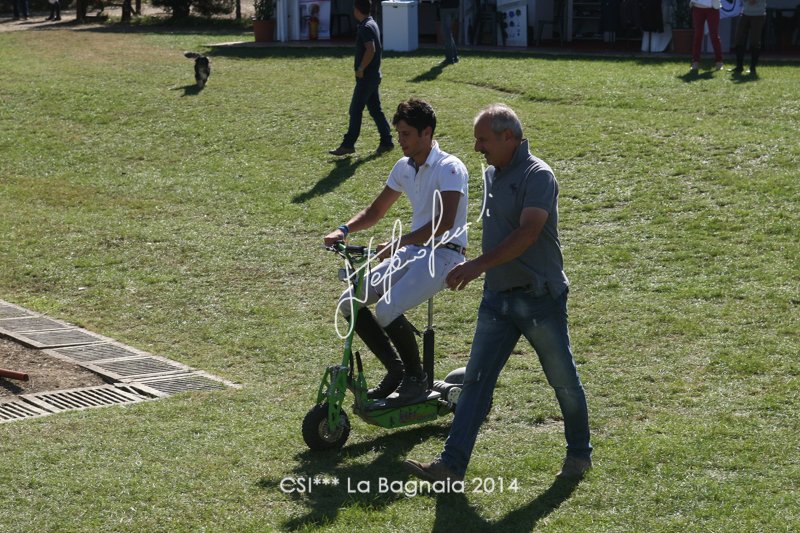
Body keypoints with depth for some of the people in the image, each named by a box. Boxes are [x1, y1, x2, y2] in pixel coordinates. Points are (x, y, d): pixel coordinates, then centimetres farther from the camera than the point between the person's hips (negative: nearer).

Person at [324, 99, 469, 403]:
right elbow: (375, 211, 18)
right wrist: (344, 230, -1)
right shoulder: (404, 167, 10)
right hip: (412, 251, 8)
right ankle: (396, 370, 6)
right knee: (350, 303, -5)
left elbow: (444, 222, -28)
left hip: (443, 254, -8)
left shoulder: (449, 168, -15)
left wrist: (399, 243, -34)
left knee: (387, 311, -27)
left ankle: (416, 378, -3)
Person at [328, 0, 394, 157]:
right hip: (373, 75, 10)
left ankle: (348, 145, 0)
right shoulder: (372, 24, 14)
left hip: (366, 77, -10)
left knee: (355, 110, -4)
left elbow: (371, 50, -28)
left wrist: (361, 69, -20)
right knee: (375, 109, 12)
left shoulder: (365, 27, -17)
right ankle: (386, 142, 12)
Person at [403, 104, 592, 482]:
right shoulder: (492, 175, 11)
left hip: (540, 298, -7)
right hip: (497, 297, 7)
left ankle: (579, 454, 28)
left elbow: (528, 233, -27)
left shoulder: (537, 175, -15)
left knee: (563, 381, 8)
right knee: (475, 380, -1)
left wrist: (477, 265, -32)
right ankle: (451, 465, -3)